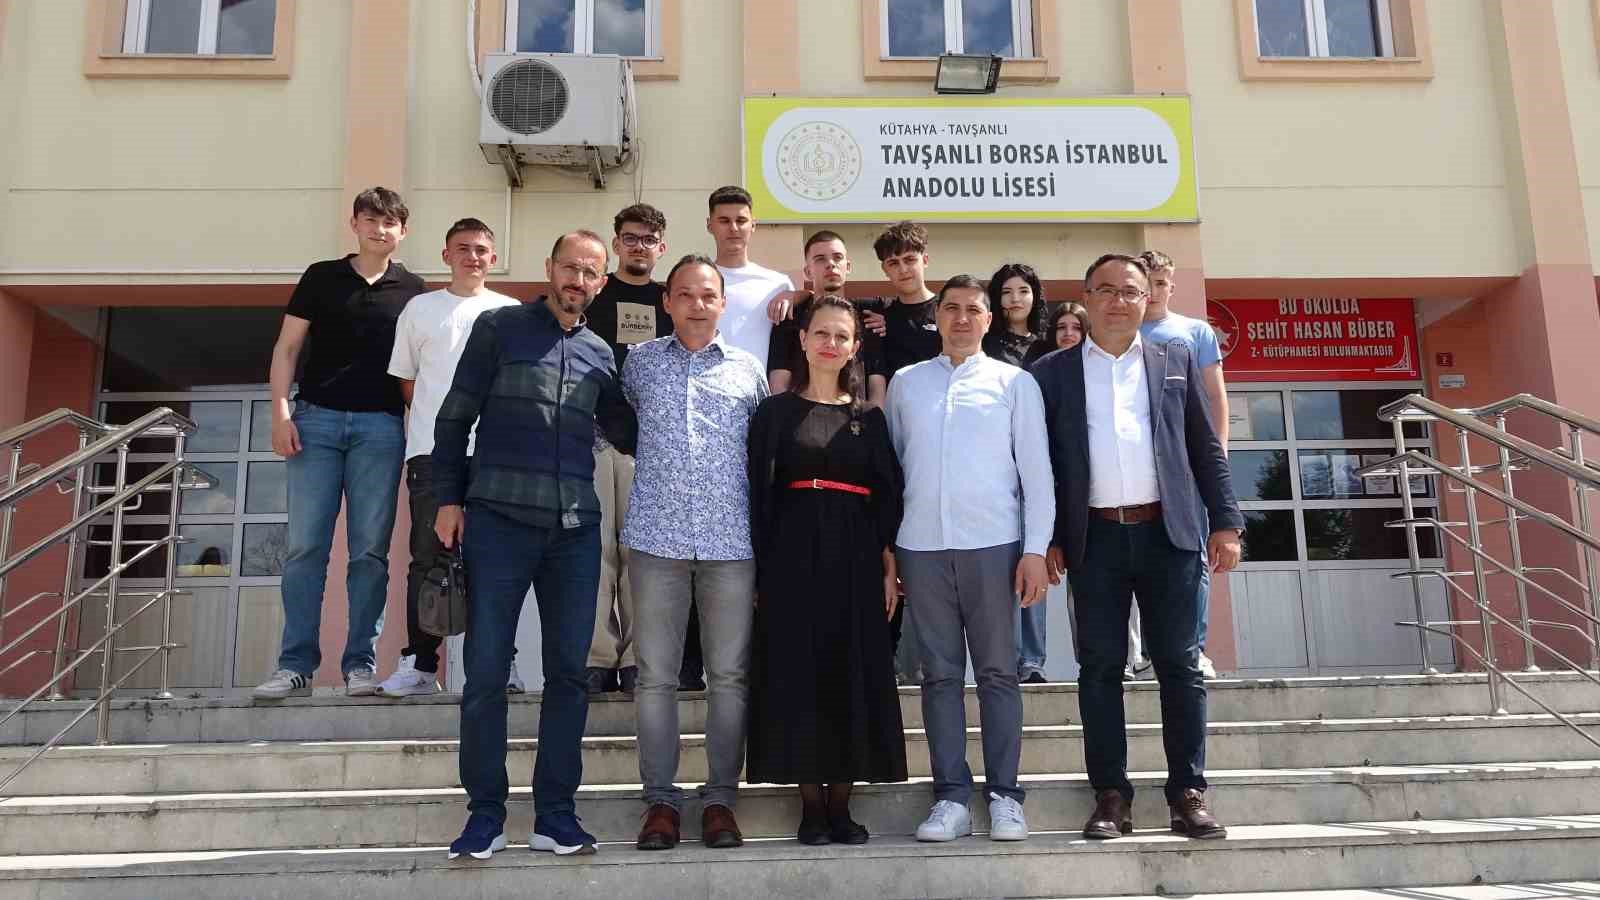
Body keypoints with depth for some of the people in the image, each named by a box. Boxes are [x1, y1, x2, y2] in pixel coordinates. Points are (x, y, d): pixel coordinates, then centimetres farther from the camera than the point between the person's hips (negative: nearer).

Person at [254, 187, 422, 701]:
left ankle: (360, 664, 5)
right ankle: (296, 665, 2)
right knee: (306, 545, -3)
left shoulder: (412, 291, 11)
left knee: (370, 550, -1)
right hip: (317, 418, 0)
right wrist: (281, 411, -4)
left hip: (380, 426, 0)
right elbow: (287, 347, 9)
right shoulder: (321, 277, 11)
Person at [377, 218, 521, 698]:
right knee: (428, 558, -1)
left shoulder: (512, 312, 12)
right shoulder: (421, 308, 12)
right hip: (433, 449, 0)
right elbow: (404, 377, 14)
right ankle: (419, 663, 6)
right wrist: (433, 419, 5)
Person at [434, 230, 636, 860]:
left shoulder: (600, 354, 15)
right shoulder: (499, 328, 5)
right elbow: (455, 417, 3)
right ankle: (485, 815, 11)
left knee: (569, 672, 5)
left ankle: (555, 816, 15)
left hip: (575, 528, 4)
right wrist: (449, 499, -4)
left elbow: (624, 433, 23)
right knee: (485, 672, -2)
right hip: (498, 520, -3)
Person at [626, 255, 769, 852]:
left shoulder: (747, 370, 11)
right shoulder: (640, 361, 11)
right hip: (656, 536, 0)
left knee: (729, 676, 4)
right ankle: (660, 800, 13)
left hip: (731, 540, 0)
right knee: (655, 676, 3)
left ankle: (720, 799, 14)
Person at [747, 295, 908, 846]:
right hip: (793, 555, -2)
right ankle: (811, 805, 10)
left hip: (855, 558, 2)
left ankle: (841, 803, 14)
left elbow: (888, 496, 8)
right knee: (798, 672, -1)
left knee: (854, 674, 2)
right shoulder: (775, 412, 5)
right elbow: (758, 494, 0)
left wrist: (888, 568, 0)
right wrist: (760, 569, -7)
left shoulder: (870, 418, 11)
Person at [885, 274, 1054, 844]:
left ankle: (1004, 796, 9)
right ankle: (951, 797, 8)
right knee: (940, 673, 3)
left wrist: (1036, 549, -4)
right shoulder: (905, 383, 13)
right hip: (922, 545, 2)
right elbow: (890, 462, 14)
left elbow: (1035, 470, 4)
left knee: (997, 671, 2)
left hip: (993, 543, -1)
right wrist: (884, 546, 7)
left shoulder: (1015, 383, 8)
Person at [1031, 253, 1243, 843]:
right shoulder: (1052, 372, 7)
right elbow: (1040, 460, 5)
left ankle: (1188, 793, 12)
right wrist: (1046, 538, -1)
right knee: (1100, 667, 3)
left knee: (1179, 664, 3)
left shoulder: (1176, 360, 11)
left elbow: (1206, 448, 10)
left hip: (1168, 532, 1)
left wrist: (1225, 522, 2)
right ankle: (1111, 796, 10)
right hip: (1094, 538, 0)